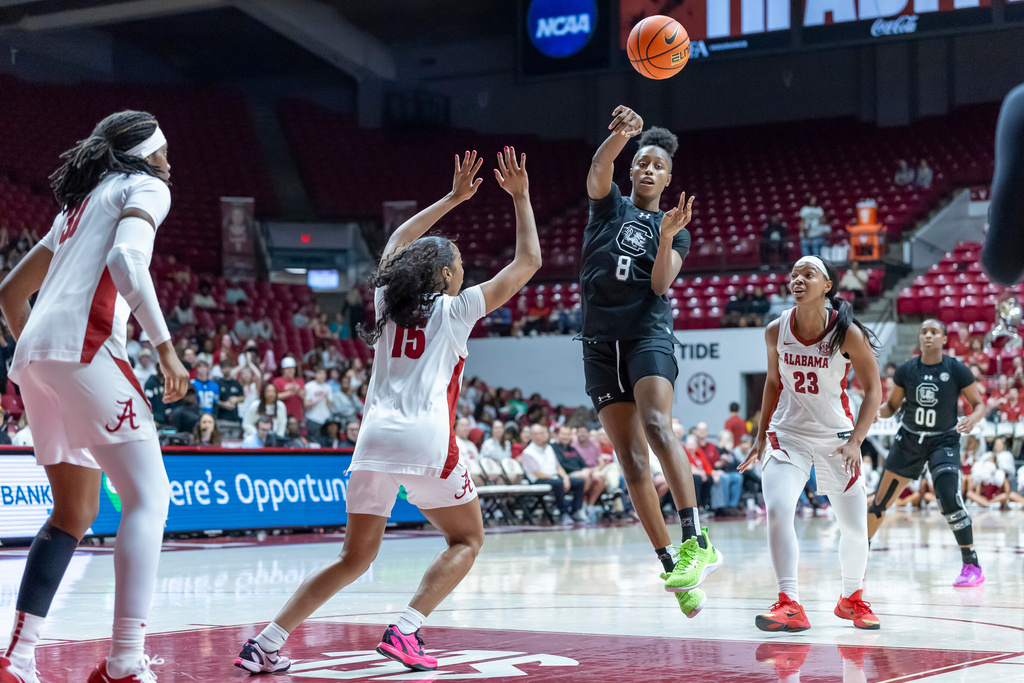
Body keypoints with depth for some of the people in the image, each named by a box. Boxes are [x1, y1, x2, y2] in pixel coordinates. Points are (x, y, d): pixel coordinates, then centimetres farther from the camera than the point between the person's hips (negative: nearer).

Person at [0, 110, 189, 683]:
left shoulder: (81, 203, 31)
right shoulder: (145, 188, 8)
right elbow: (126, 259, -14)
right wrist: (165, 346, -12)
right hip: (84, 347, -8)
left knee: (76, 511, 15)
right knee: (148, 497, -9)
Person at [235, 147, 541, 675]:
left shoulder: (387, 300, 19)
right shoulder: (455, 309, 8)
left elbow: (398, 241, 39)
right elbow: (528, 261, 15)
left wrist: (452, 199, 44)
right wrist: (521, 198, 24)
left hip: (374, 435, 5)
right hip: (426, 438, -5)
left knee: (356, 557, 14)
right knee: (467, 539, 15)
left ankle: (265, 643, 2)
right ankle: (405, 630, -6)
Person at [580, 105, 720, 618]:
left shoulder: (674, 230, 13)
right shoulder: (609, 206, 14)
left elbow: (661, 283, -3)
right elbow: (598, 170, -8)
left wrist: (667, 237, -20)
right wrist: (621, 135, -29)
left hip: (648, 335, -2)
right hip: (600, 341, 2)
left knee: (656, 425, -28)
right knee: (631, 458, -4)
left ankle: (696, 543, -34)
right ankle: (672, 566, -1)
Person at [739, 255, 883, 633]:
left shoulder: (848, 333, -16)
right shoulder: (776, 331, -7)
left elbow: (873, 390, -10)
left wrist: (855, 441, -20)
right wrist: (761, 434, 8)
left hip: (836, 437, -1)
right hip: (788, 433, 1)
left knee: (855, 527, 5)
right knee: (777, 511, -21)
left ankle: (852, 598, 31)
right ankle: (789, 605, -21)